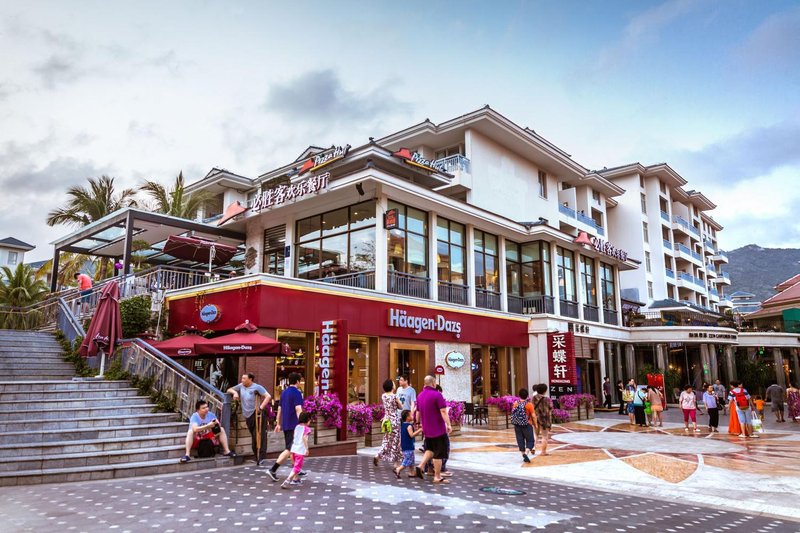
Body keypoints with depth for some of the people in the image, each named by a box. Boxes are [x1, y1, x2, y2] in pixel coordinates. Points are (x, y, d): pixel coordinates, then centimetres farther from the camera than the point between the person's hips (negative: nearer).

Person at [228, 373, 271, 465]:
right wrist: (234, 392, 0)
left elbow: (268, 396, -13)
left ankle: (261, 456, -15)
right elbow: (229, 390, 22)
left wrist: (261, 407, -18)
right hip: (248, 415, 6)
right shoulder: (241, 386, 12)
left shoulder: (256, 387, -7)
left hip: (257, 414, -6)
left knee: (259, 435, -12)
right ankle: (256, 456, 18)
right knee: (253, 436, 11)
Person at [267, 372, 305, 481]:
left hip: (285, 425, 9)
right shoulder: (297, 393, -13)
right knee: (289, 449, -7)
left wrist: (278, 424, 25)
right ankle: (272, 470, -14)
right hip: (293, 425, -9)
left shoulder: (284, 392, 13)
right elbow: (298, 409, -23)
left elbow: (280, 409, 19)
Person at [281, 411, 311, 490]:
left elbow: (293, 436, 15)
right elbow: (304, 437, -22)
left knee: (295, 465, 26)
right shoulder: (307, 428, -8)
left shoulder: (297, 427, 11)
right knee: (297, 467, -5)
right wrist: (307, 448, -20)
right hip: (301, 450, -7)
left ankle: (295, 479, 38)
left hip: (294, 449, 7)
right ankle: (287, 481, -17)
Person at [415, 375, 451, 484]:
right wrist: (448, 425, -18)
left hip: (427, 429, 7)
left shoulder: (420, 396, 8)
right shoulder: (437, 394, -15)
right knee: (439, 454, 3)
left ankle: (421, 466, 7)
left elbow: (418, 413, 16)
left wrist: (420, 424, 28)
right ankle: (437, 477, 8)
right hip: (438, 429, -7)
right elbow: (443, 411, -20)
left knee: (430, 449, 23)